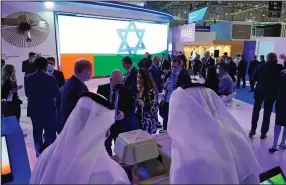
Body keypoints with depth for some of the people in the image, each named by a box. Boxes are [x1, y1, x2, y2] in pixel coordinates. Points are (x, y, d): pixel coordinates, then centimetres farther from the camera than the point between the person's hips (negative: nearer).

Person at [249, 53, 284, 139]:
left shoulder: (261, 66, -3)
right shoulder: (279, 67, -8)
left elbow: (254, 78, 0)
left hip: (259, 91, 1)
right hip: (271, 93, -1)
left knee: (256, 111, 14)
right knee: (267, 114, 8)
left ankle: (252, 130, 14)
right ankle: (263, 133, 13)